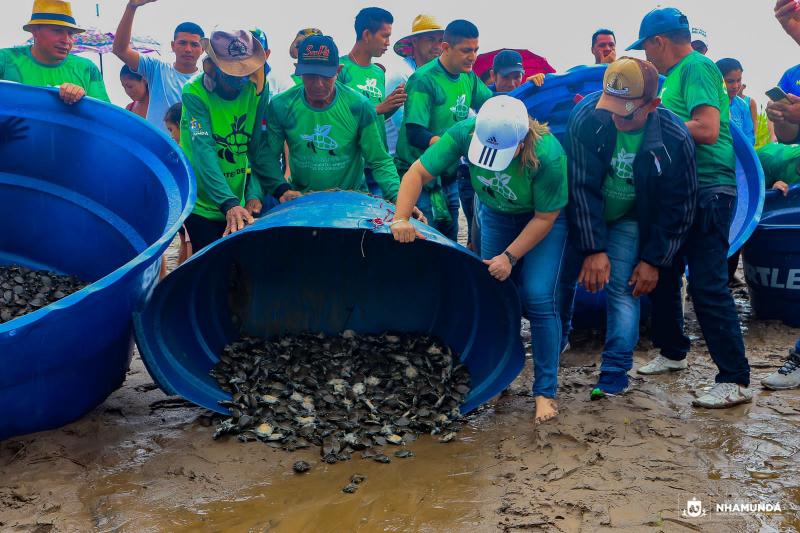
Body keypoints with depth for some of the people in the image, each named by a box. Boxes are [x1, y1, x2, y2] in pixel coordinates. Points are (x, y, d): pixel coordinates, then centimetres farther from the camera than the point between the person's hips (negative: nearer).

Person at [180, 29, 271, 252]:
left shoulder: (256, 89, -7)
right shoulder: (195, 93, -18)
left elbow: (259, 147, -6)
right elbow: (203, 152, -28)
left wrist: (255, 194, -17)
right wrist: (229, 204, -38)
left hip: (239, 200, 4)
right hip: (202, 204, -4)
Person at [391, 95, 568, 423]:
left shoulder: (548, 155, -36)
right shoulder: (466, 132, -29)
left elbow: (545, 217, -23)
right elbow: (419, 172, -26)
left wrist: (509, 256, -24)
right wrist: (401, 219, -39)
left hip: (543, 218, -4)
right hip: (496, 214, 4)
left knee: (537, 298, -15)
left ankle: (545, 391, -2)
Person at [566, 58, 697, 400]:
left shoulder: (675, 139, -25)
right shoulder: (586, 118, -27)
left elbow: (678, 207, -13)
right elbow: (581, 186, -24)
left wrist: (654, 260, -12)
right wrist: (593, 249, -25)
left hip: (629, 220, -1)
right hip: (583, 214, 1)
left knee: (624, 289, -11)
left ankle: (615, 373, -6)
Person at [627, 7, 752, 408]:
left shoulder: (697, 67, -11)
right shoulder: (677, 74, 17)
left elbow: (707, 130, -22)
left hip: (707, 191, -10)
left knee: (707, 285, -10)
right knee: (662, 274, 15)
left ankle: (735, 381, -2)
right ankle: (672, 353, 32)